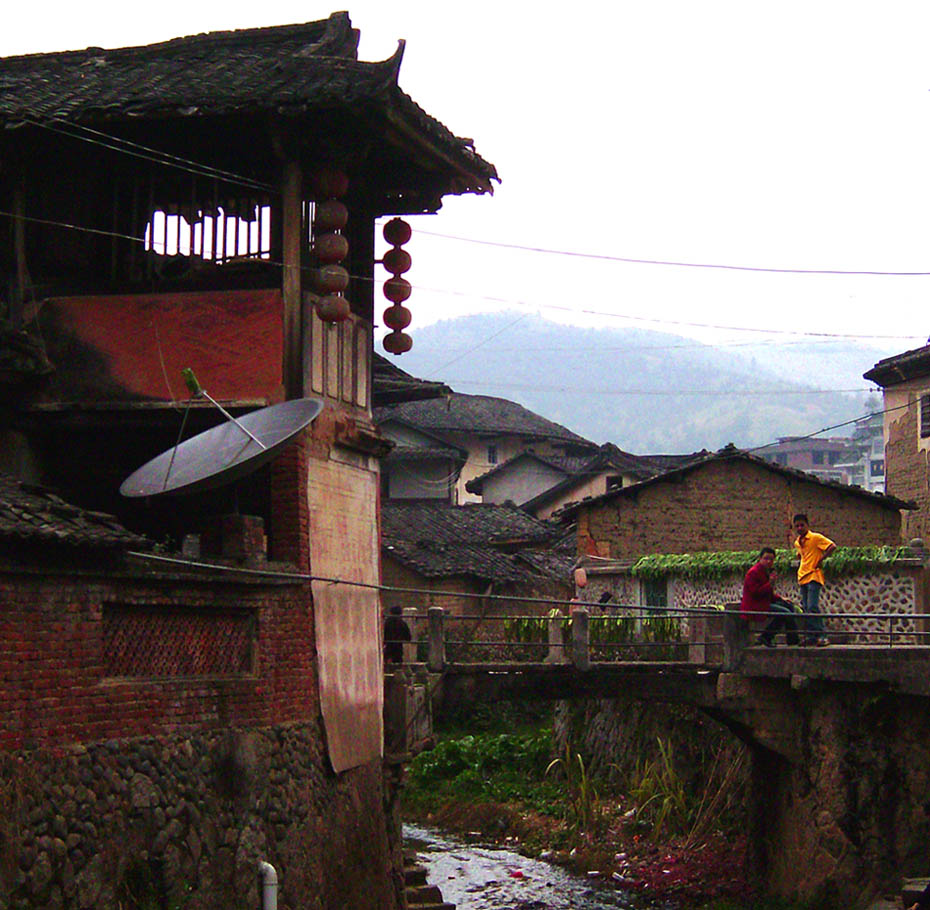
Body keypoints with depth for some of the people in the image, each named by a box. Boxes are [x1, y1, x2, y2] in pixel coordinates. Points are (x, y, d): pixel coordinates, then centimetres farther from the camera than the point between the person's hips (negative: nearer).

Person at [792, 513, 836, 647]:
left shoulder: (815, 538, -6)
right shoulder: (797, 543, 16)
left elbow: (832, 546, -14)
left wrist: (821, 559, -13)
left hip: (814, 577, -8)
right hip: (802, 577, 8)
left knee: (812, 607, -17)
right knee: (805, 609, 5)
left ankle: (821, 635, -16)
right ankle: (810, 636, 8)